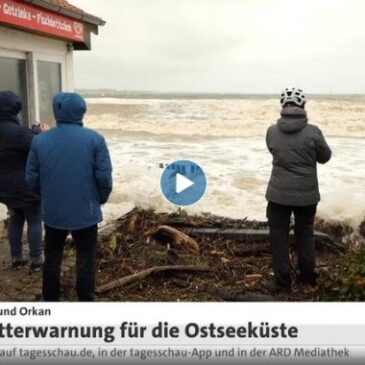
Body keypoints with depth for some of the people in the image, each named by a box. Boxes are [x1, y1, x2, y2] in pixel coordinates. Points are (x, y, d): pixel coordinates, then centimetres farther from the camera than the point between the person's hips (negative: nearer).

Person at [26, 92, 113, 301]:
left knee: (52, 258, 19)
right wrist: (101, 198, 7)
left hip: (52, 212, 3)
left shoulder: (40, 140, -3)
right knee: (86, 258, 11)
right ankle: (86, 301, 19)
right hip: (85, 212, -2)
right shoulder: (94, 139, -11)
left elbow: (32, 178, 1)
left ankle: (50, 300, 31)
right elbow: (104, 177, -12)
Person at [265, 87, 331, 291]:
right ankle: (309, 277, 29)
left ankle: (283, 280, 15)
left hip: (279, 194, 0)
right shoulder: (313, 132, -12)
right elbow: (325, 157, 3)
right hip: (307, 194, 1)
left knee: (279, 236, 11)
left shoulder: (272, 132, -6)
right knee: (305, 234, 18)